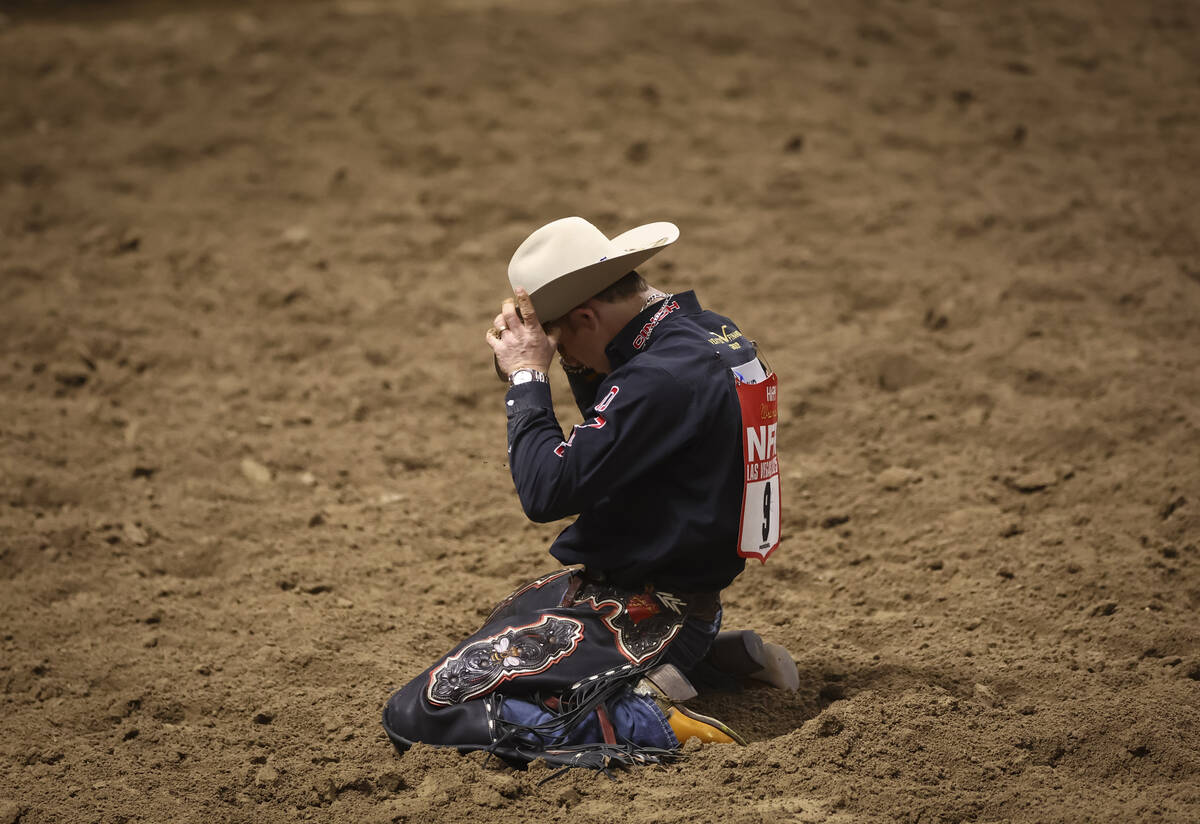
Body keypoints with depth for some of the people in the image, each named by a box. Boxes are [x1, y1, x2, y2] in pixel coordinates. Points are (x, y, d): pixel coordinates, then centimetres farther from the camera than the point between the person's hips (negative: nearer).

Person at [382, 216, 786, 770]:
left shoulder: (665, 377, -25)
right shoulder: (713, 334, 6)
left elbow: (546, 490, -26)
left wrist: (527, 378, -14)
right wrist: (581, 369, 3)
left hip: (629, 613, -10)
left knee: (421, 714, -14)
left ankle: (650, 718, -17)